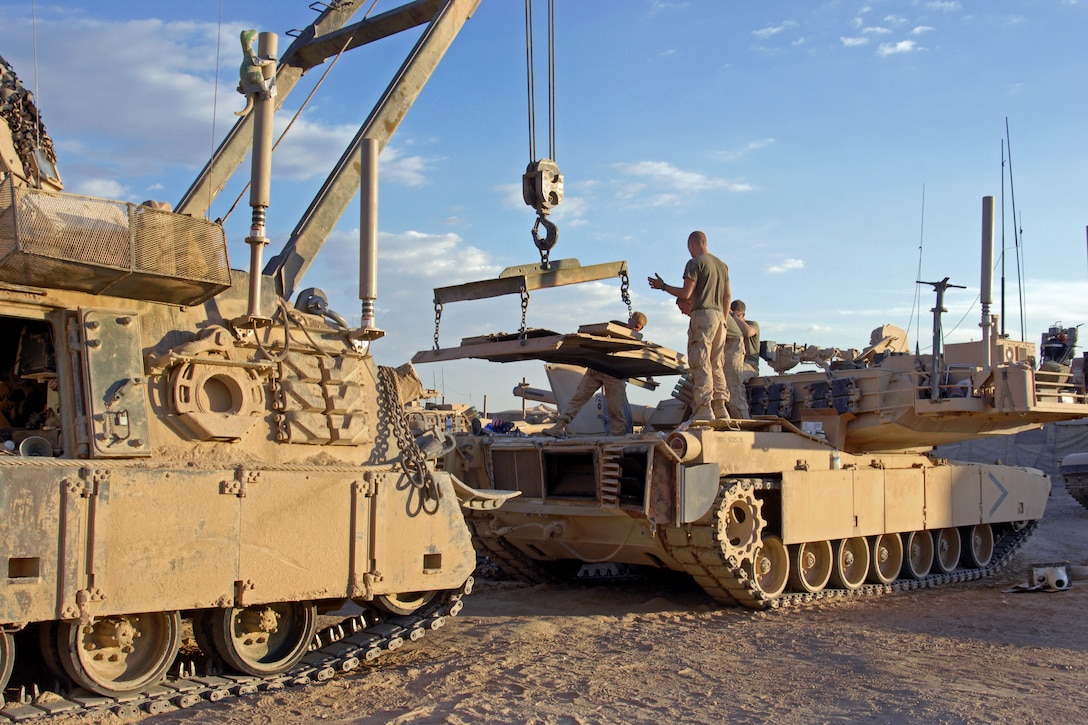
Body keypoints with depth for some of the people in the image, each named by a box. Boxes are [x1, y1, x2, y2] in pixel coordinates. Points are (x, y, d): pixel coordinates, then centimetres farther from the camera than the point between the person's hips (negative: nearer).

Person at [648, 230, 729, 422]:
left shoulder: (695, 263, -4)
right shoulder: (722, 265, 19)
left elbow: (685, 293, -11)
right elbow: (728, 297, 19)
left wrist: (662, 286, 2)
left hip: (702, 315, -7)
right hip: (719, 315, 7)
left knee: (701, 363, -9)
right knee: (716, 364, 8)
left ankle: (704, 408, -15)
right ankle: (720, 407, 4)